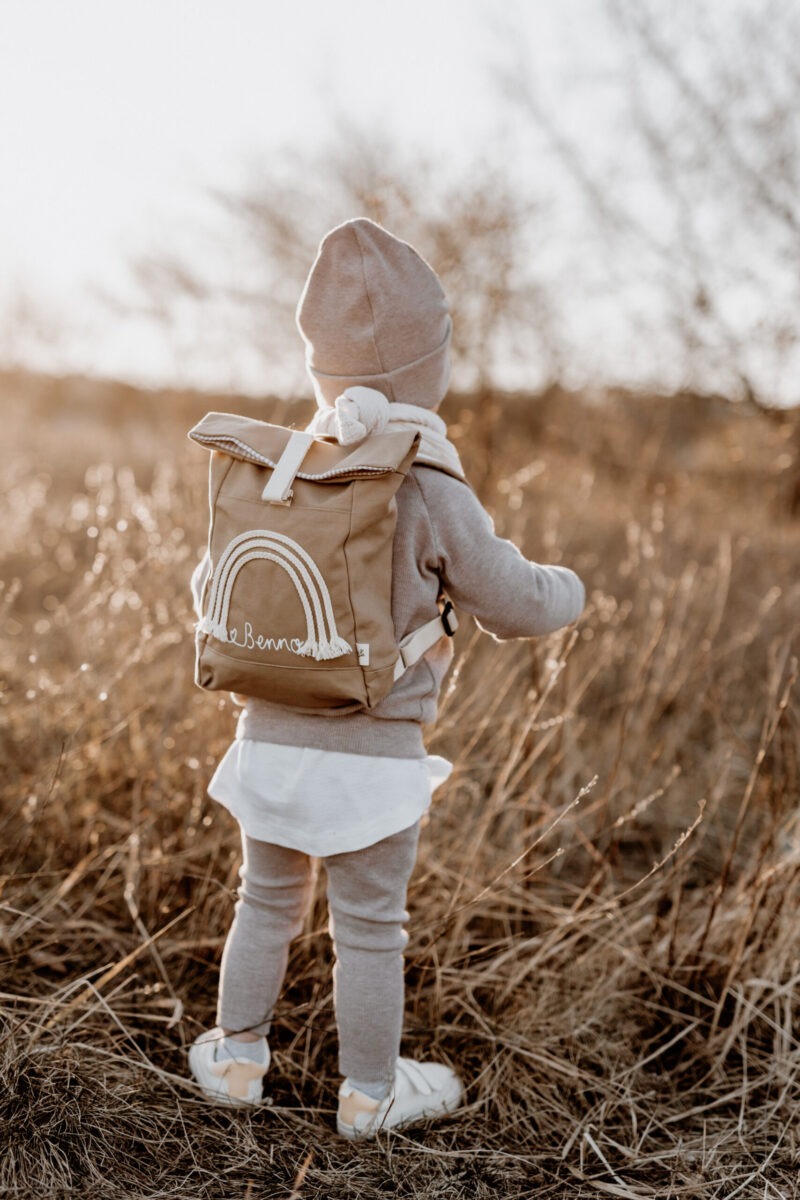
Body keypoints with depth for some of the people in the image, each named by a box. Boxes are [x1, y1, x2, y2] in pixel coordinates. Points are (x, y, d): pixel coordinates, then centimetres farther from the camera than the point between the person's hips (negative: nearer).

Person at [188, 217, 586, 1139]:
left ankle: (236, 1057, 35)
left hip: (271, 742, 5)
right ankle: (370, 1093, 26)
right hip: (373, 755, -4)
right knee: (370, 929, 10)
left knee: (267, 905, 21)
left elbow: (214, 589, 11)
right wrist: (567, 588, 16)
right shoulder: (431, 495, -15)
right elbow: (519, 607, -6)